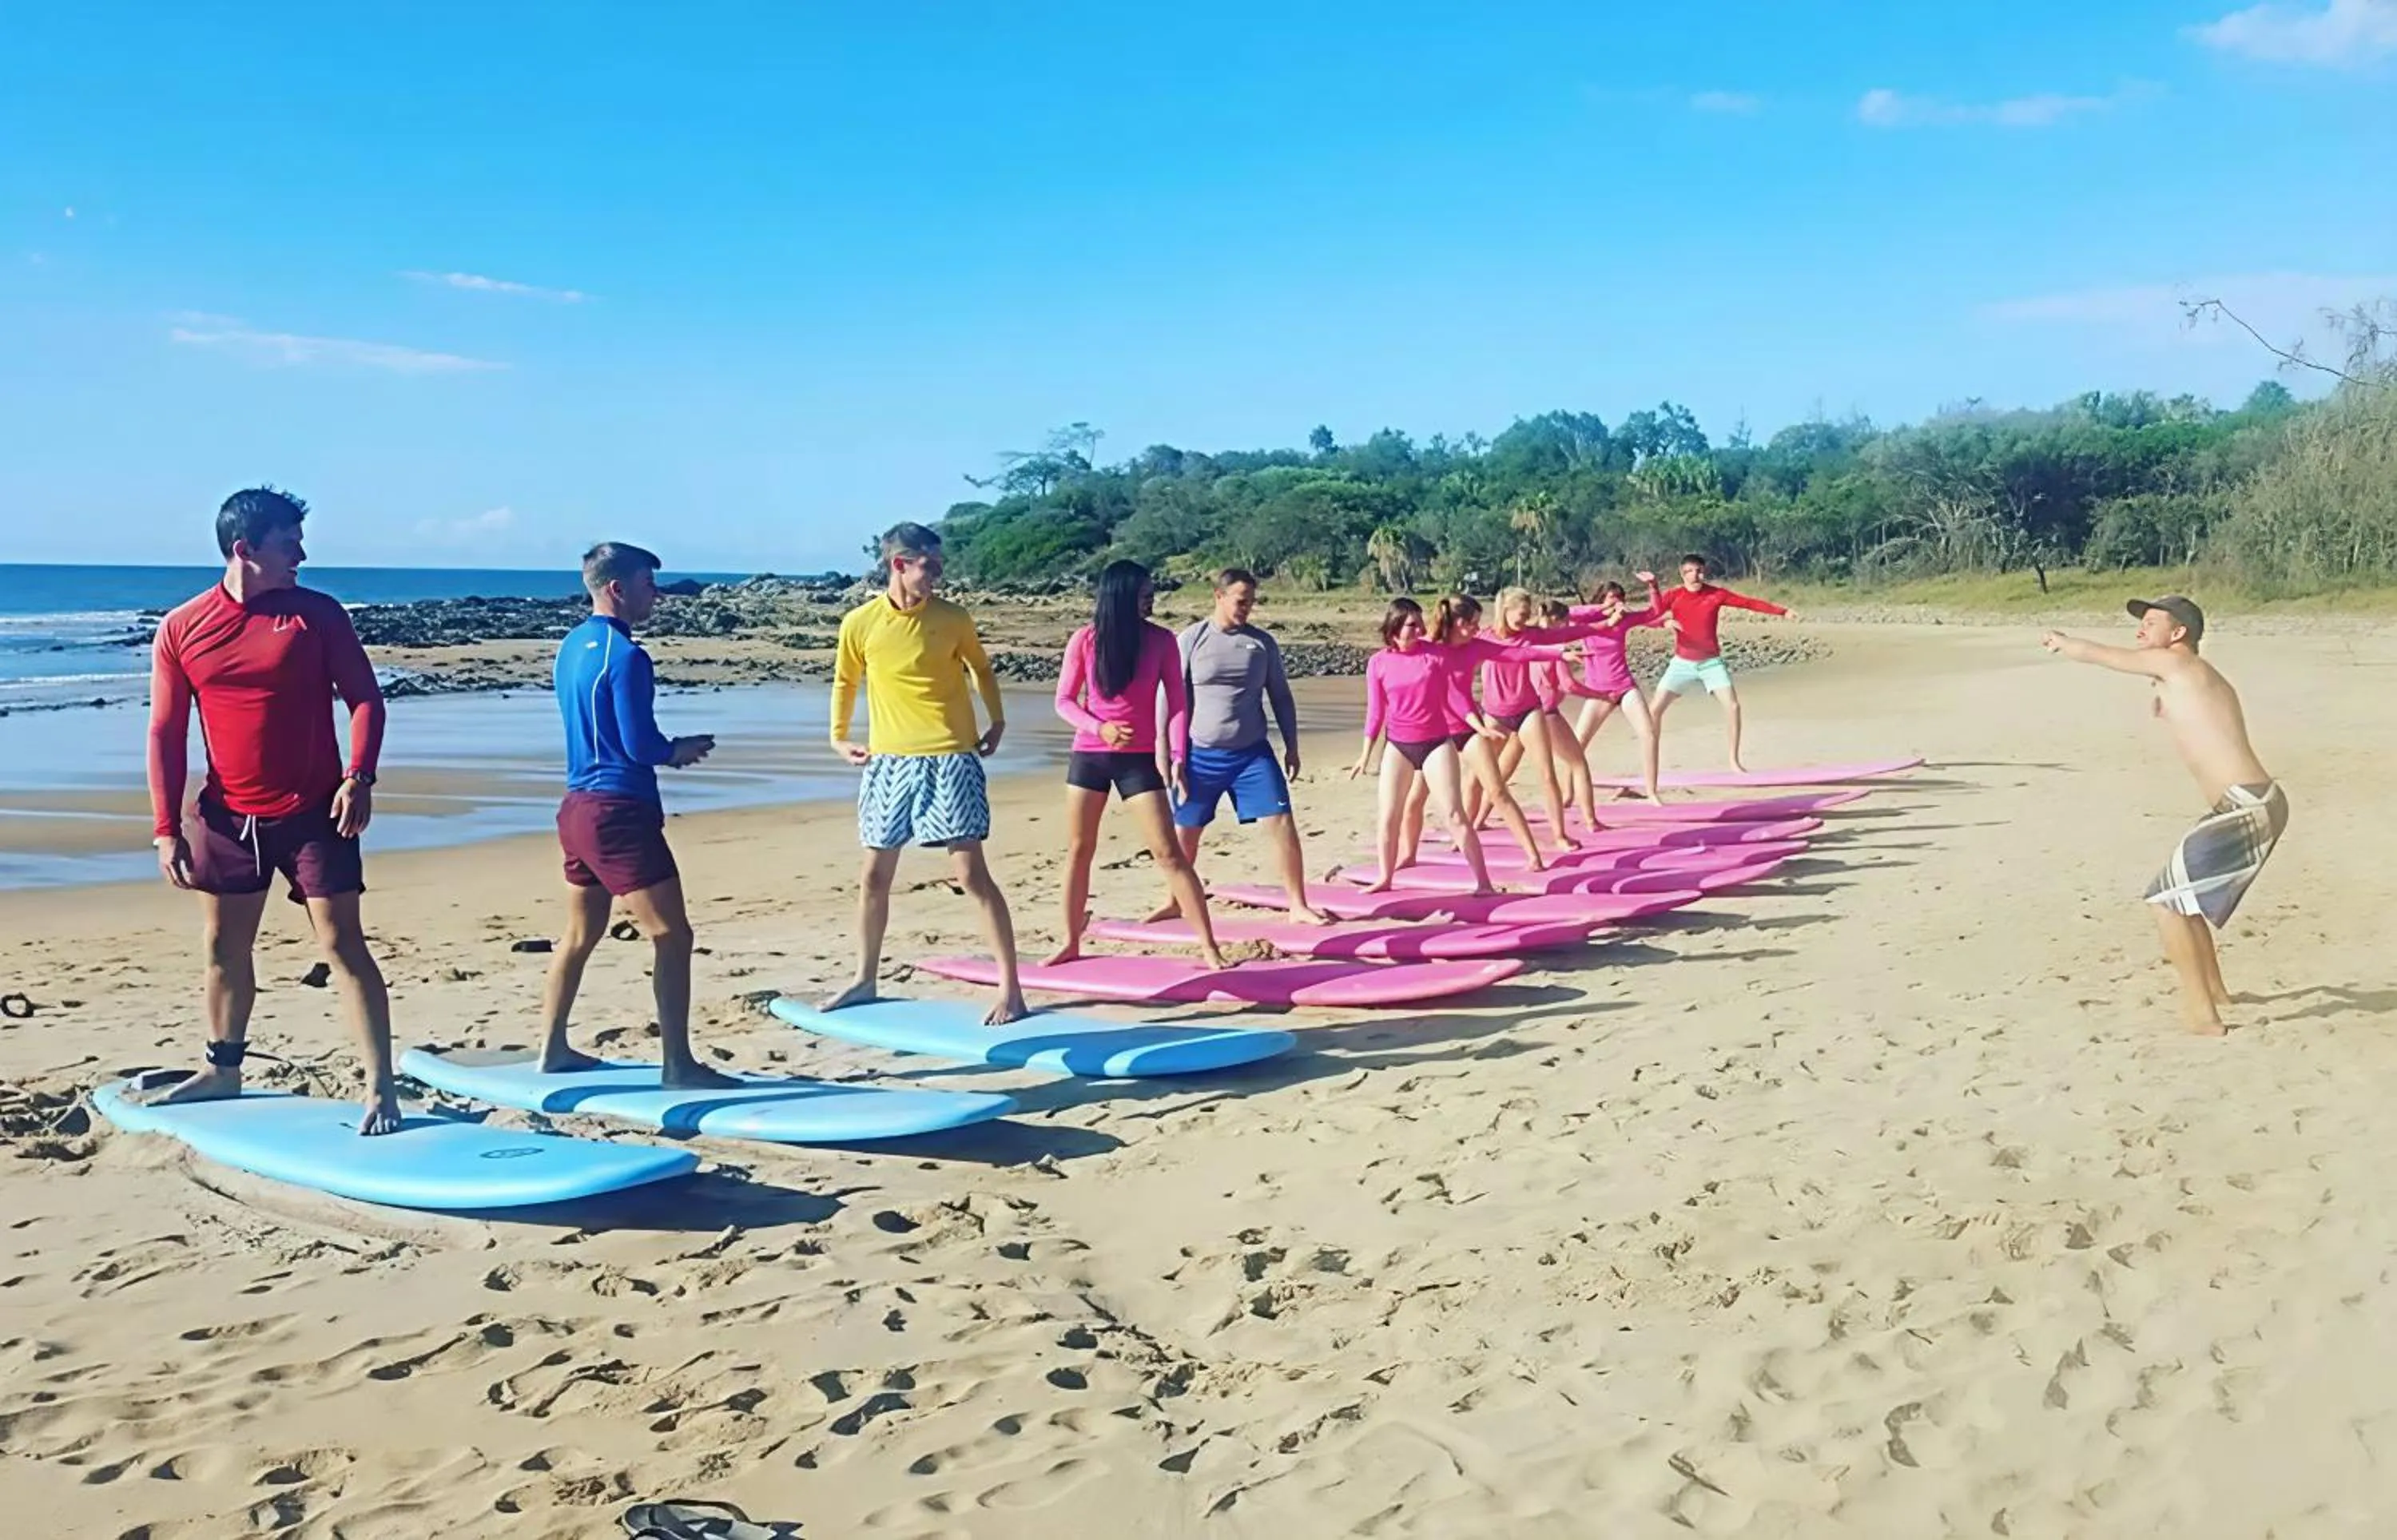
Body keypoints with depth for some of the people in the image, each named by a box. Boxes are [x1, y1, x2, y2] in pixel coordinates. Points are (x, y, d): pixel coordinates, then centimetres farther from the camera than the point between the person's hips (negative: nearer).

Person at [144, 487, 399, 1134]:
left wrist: (359, 777, -18)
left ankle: (381, 1088, -4)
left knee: (342, 943, -6)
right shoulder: (181, 628, 0)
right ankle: (224, 1070, 35)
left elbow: (364, 697, -3)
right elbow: (166, 733, 1)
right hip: (227, 818, 3)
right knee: (225, 946, 16)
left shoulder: (318, 613, -4)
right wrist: (166, 828, -2)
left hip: (313, 813, -3)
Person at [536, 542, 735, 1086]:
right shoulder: (625, 656, -16)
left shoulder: (571, 647, 13)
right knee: (672, 935, -7)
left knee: (580, 934, 19)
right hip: (619, 812, -10)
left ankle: (553, 1048, 27)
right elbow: (640, 745, -18)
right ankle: (678, 1065, -7)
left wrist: (664, 750, 13)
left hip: (578, 805, 10)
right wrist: (679, 751, 1)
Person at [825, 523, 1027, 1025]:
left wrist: (998, 721, 8)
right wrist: (839, 737, 12)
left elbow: (982, 668, 13)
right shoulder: (860, 623, -2)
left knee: (972, 873, -7)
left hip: (951, 759, -2)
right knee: (875, 875, 12)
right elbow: (845, 681, 15)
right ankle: (864, 979, 29)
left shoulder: (952, 618, -4)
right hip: (889, 761, 3)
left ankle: (1010, 988, -3)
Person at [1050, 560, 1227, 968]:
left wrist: (1178, 758, -8)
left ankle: (1209, 947, -4)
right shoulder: (1085, 640, -3)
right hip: (1088, 756, 2)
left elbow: (1177, 702, 0)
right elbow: (1064, 701, 1)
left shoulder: (1161, 641, -4)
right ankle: (1070, 942, 23)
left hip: (1139, 760, -1)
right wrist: (1099, 727, -17)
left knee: (1169, 853, -7)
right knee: (1079, 849, 10)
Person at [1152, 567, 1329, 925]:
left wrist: (1292, 747, 7)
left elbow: (1281, 697, 10)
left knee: (1282, 824, -8)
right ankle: (1173, 902, 29)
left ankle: (1299, 906, 1)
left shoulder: (1262, 641, 3)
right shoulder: (1191, 639, -4)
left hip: (1253, 752, 1)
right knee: (1184, 833, 8)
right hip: (1201, 754, -1)